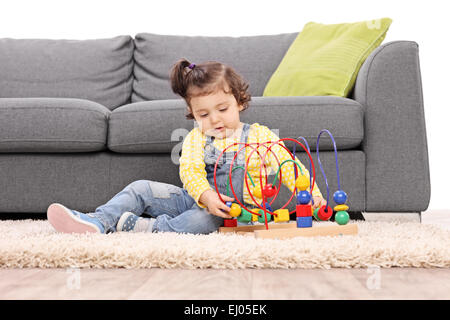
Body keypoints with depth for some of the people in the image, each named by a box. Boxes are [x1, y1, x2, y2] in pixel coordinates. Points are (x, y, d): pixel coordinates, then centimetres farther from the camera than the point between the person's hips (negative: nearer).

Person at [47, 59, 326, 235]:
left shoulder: (260, 136, -1)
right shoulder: (196, 138, 5)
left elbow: (288, 166, -5)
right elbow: (190, 172, -11)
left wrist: (311, 192, -23)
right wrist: (206, 195, -33)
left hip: (233, 211, -4)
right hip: (195, 198, 5)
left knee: (205, 220, -39)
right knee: (141, 189, -5)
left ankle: (141, 227, -36)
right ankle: (98, 222, -18)